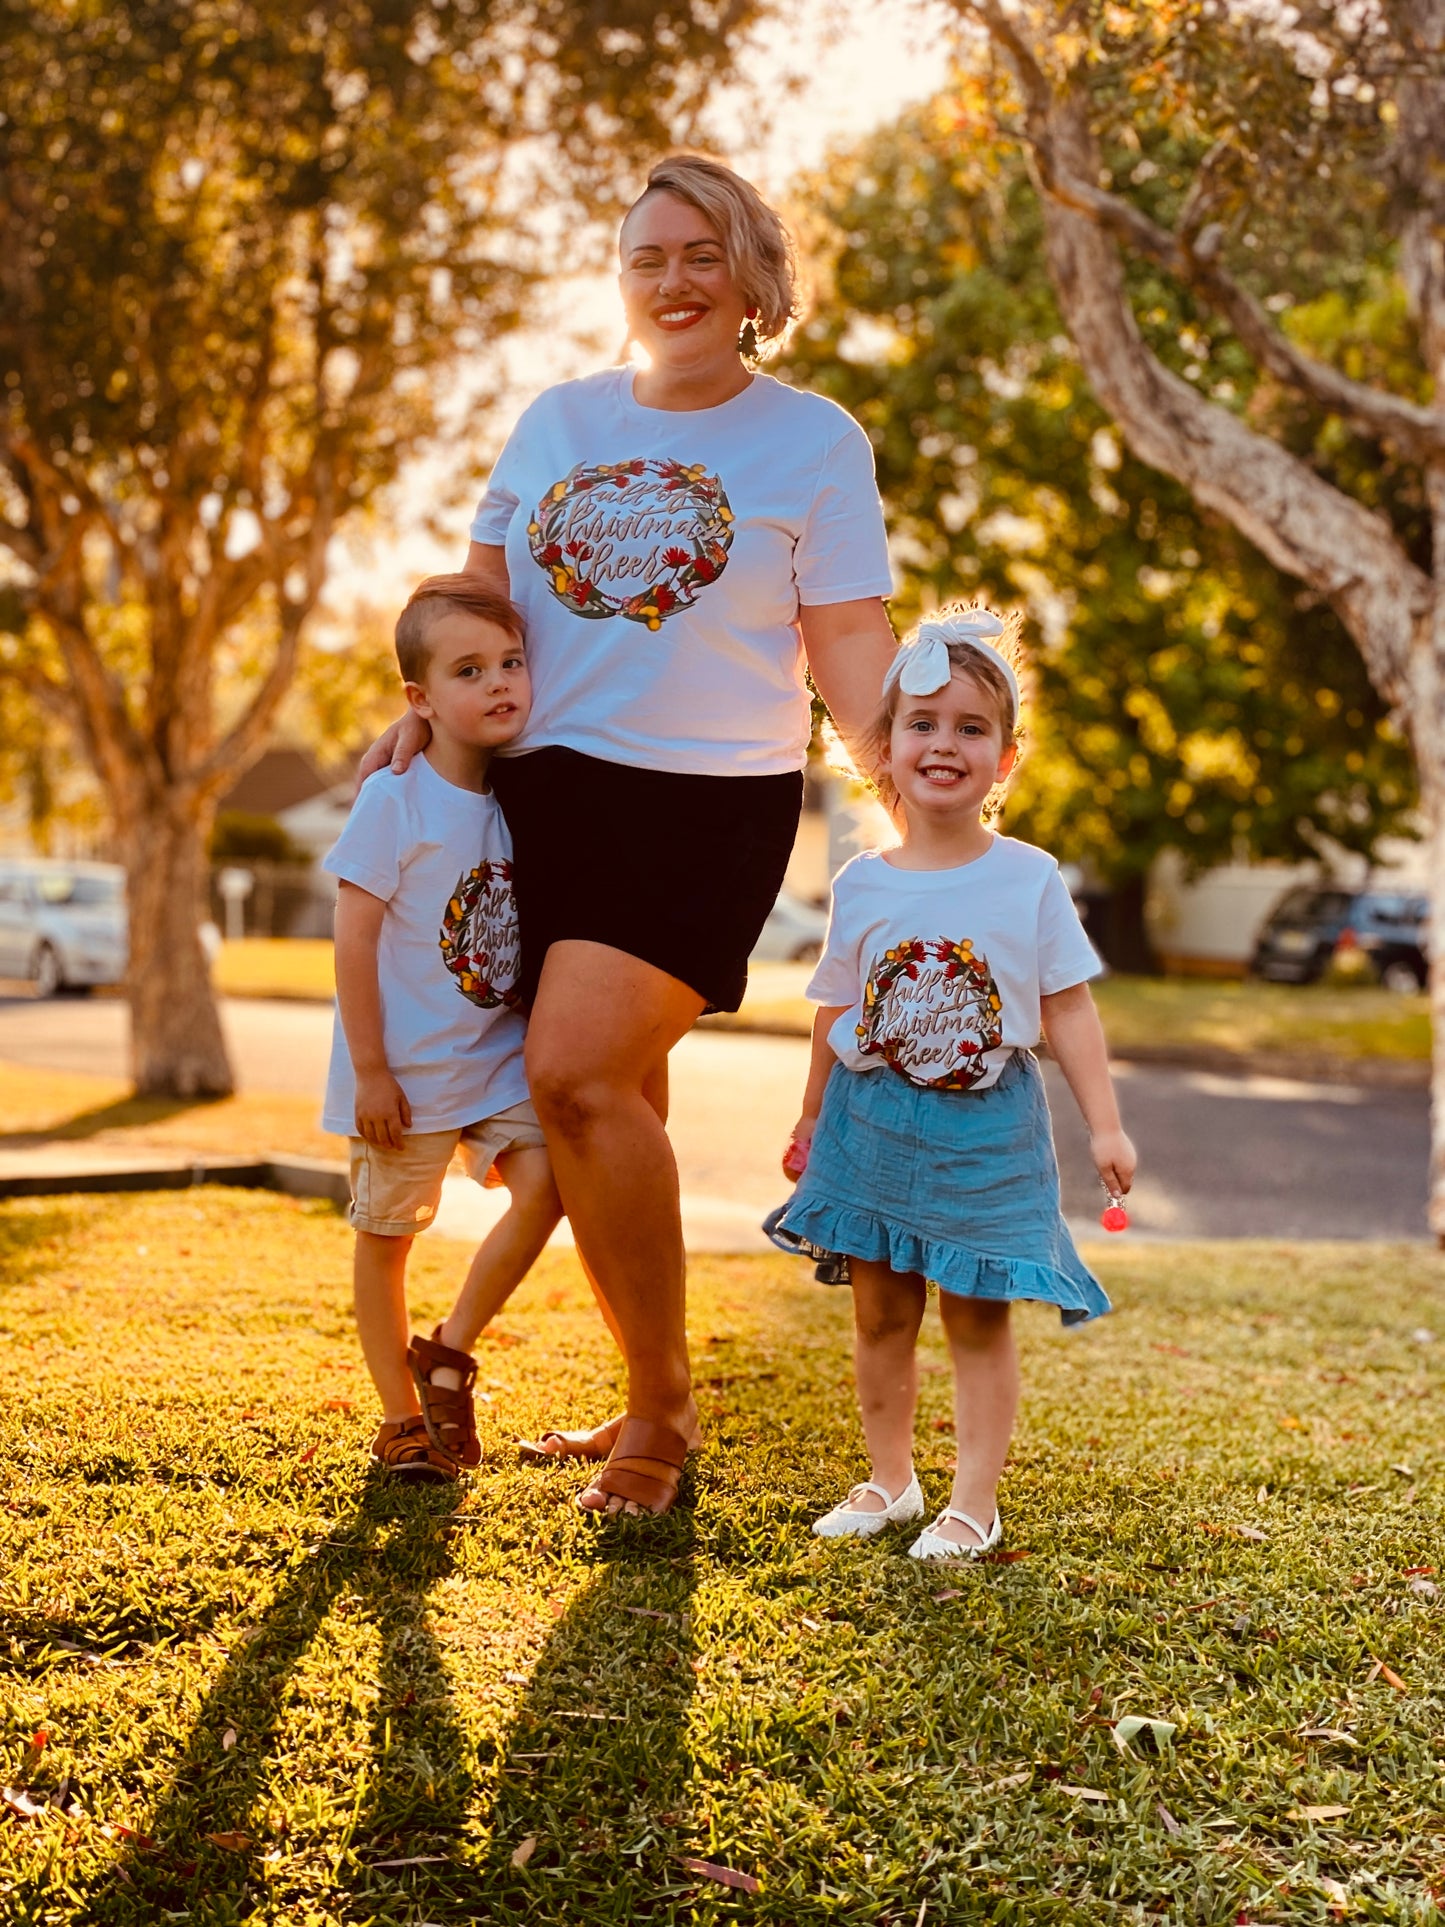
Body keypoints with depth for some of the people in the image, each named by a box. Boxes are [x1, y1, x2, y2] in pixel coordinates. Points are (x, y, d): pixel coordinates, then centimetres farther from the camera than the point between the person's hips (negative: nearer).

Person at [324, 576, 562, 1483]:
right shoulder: (395, 801, -14)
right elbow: (354, 940, -15)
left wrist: (541, 1041, 11)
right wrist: (369, 1069, -15)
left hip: (497, 1059, 5)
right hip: (405, 1069, -4)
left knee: (546, 1180, -15)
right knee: (387, 1234, 7)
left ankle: (450, 1352, 5)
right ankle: (402, 1418, 23)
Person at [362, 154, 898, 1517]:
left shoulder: (814, 441, 2)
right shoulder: (559, 420, 13)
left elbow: (849, 649, -1)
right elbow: (479, 590, 20)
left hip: (707, 803, -5)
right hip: (543, 789, 5)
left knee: (576, 1071, -20)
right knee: (614, 1103, 8)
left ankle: (662, 1407, -4)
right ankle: (650, 1405, 23)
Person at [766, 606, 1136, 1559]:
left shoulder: (1030, 881, -6)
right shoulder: (861, 885, 0)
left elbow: (1070, 1008, -3)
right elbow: (838, 1015, 10)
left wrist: (1106, 1125, -6)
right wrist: (811, 1124, 17)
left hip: (987, 1130, -2)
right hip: (874, 1123, 2)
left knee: (979, 1318, 4)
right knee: (881, 1314, 11)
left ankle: (976, 1499, 12)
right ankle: (890, 1479, 26)